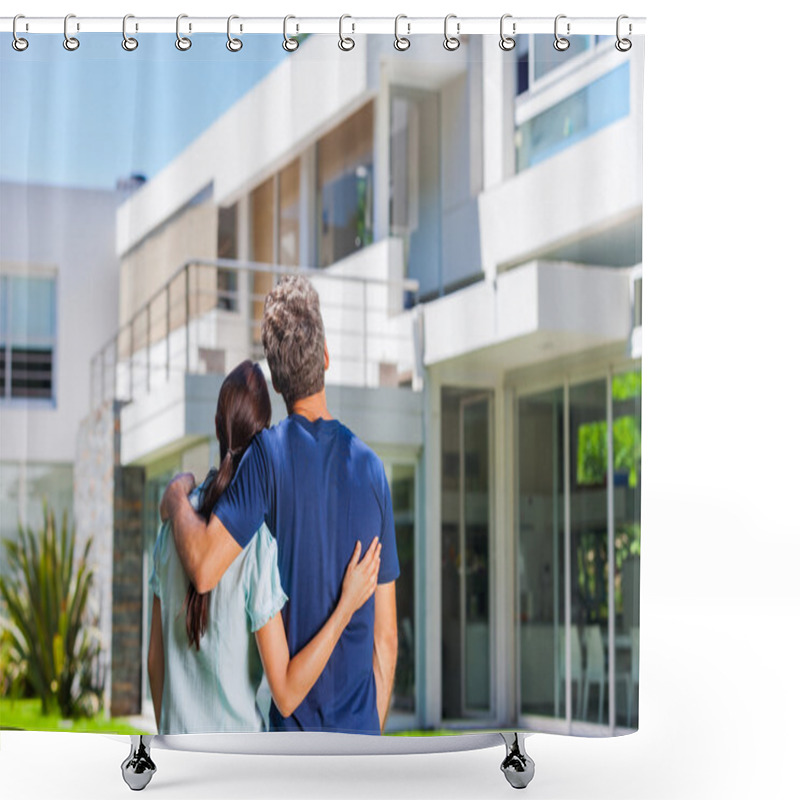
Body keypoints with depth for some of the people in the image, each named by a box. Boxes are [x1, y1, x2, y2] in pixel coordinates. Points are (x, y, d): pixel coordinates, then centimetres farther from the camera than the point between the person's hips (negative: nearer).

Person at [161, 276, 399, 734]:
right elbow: (386, 637, 6)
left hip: (286, 727, -3)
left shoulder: (268, 454, -9)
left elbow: (204, 568, -19)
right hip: (358, 728, 3)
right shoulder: (371, 468, 3)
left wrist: (177, 499, 1)